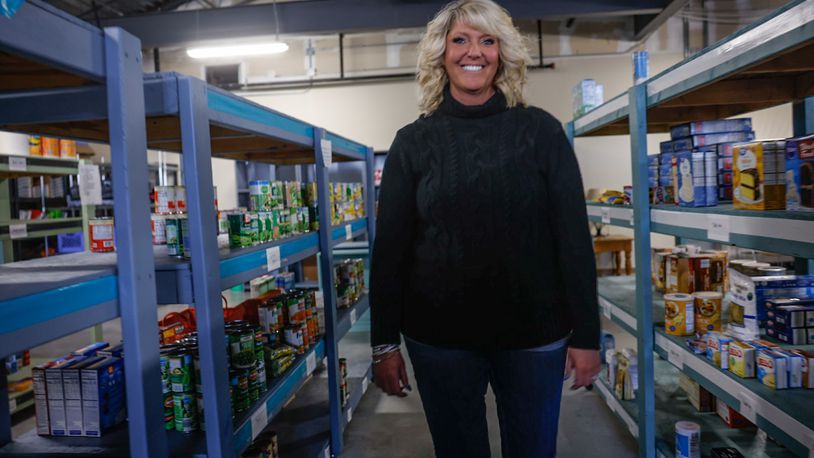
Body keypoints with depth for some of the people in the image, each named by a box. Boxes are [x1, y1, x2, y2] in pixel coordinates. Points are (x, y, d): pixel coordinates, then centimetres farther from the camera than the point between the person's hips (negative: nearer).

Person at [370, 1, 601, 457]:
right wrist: (385, 342, -2)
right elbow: (390, 247, 0)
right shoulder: (414, 141, 0)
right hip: (438, 338, 0)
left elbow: (574, 237, -2)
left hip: (535, 334, 0)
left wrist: (586, 335, -4)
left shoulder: (541, 131, -1)